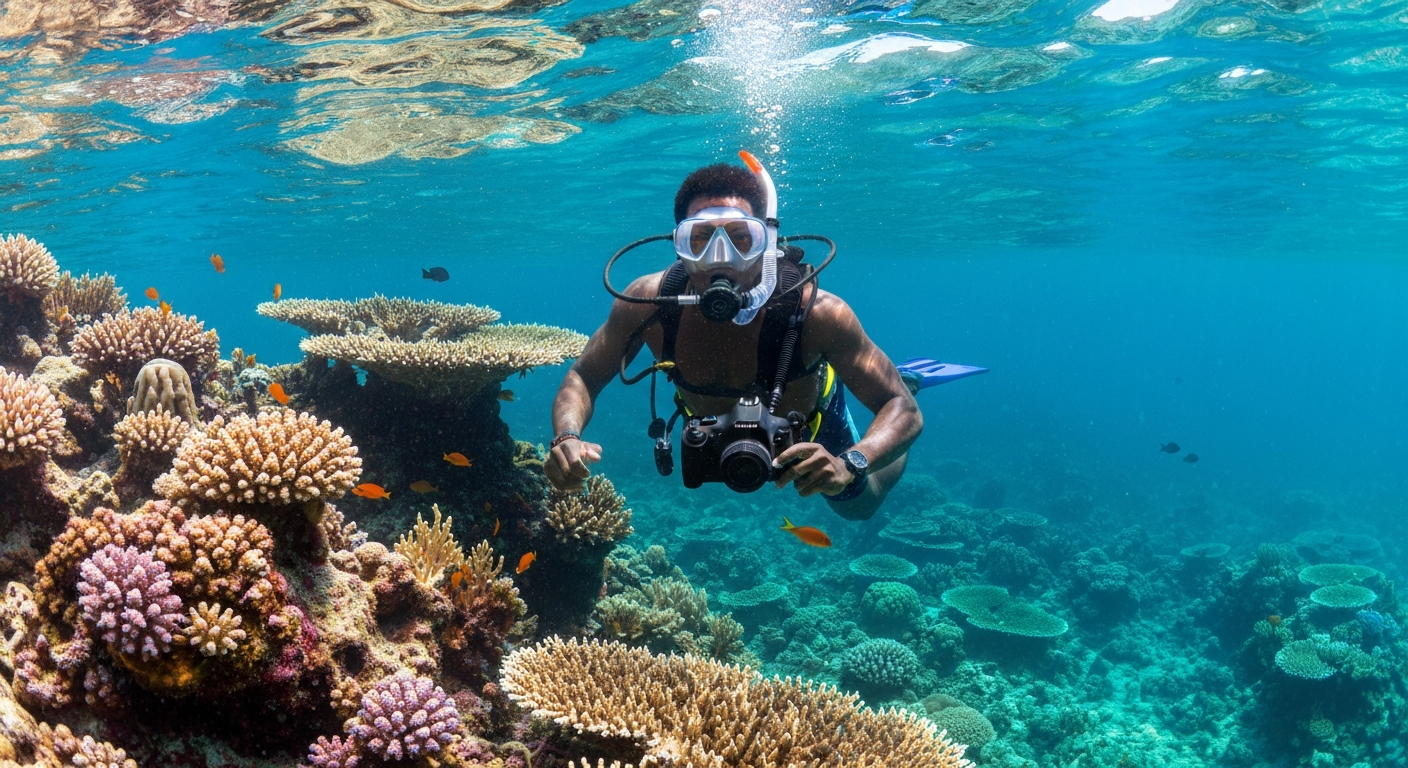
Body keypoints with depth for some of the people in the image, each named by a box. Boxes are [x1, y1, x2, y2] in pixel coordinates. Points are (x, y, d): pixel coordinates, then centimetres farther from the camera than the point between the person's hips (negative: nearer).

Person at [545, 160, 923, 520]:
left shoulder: (814, 311, -42)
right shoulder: (648, 303, -36)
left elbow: (904, 411, -38)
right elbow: (583, 379, -23)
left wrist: (850, 463, -59)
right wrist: (566, 437, -45)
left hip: (811, 429, -2)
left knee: (858, 506, 26)